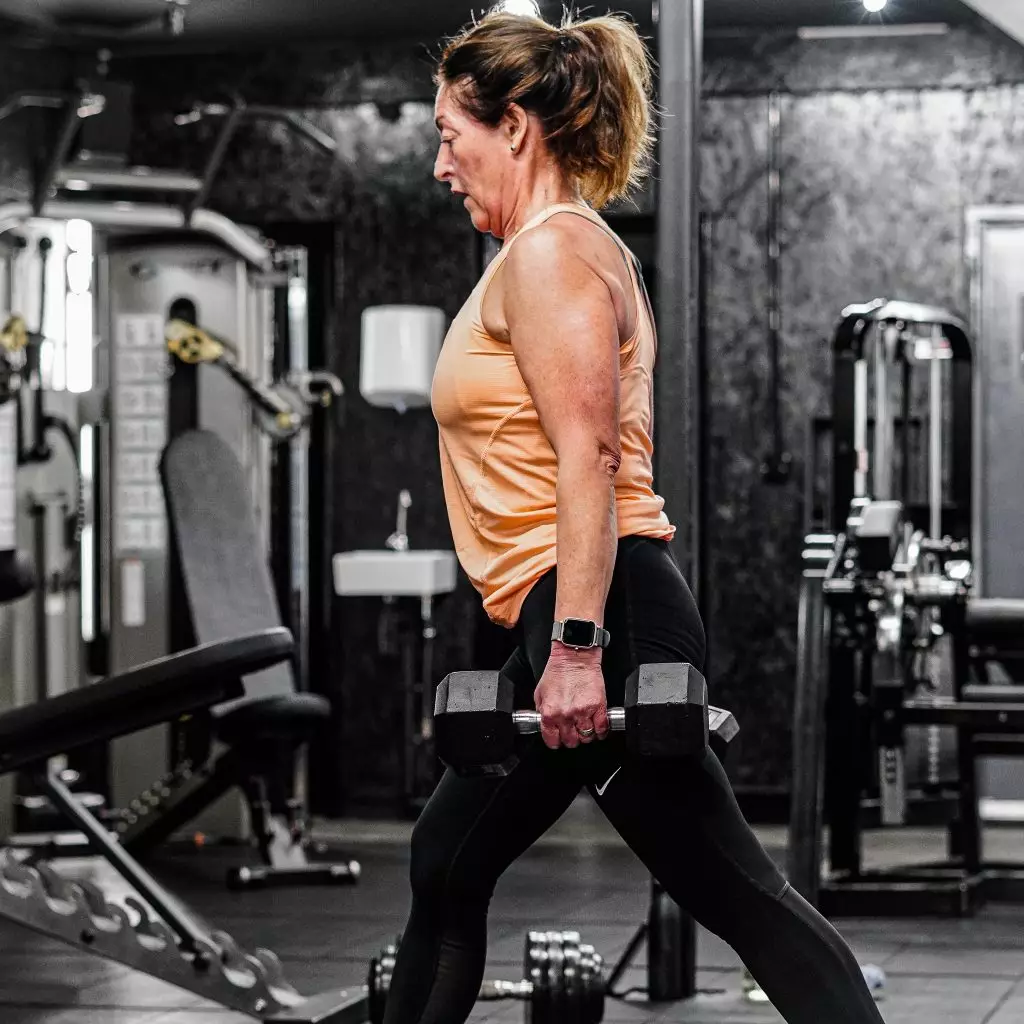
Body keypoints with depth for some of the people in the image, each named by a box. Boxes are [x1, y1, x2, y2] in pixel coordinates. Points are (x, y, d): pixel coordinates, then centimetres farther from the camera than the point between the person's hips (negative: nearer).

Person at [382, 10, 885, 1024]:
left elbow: (590, 457, -20)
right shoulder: (561, 249, 21)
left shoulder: (551, 253, -10)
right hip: (567, 620, 11)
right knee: (446, 864, 14)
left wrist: (577, 646, -26)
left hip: (597, 612, -11)